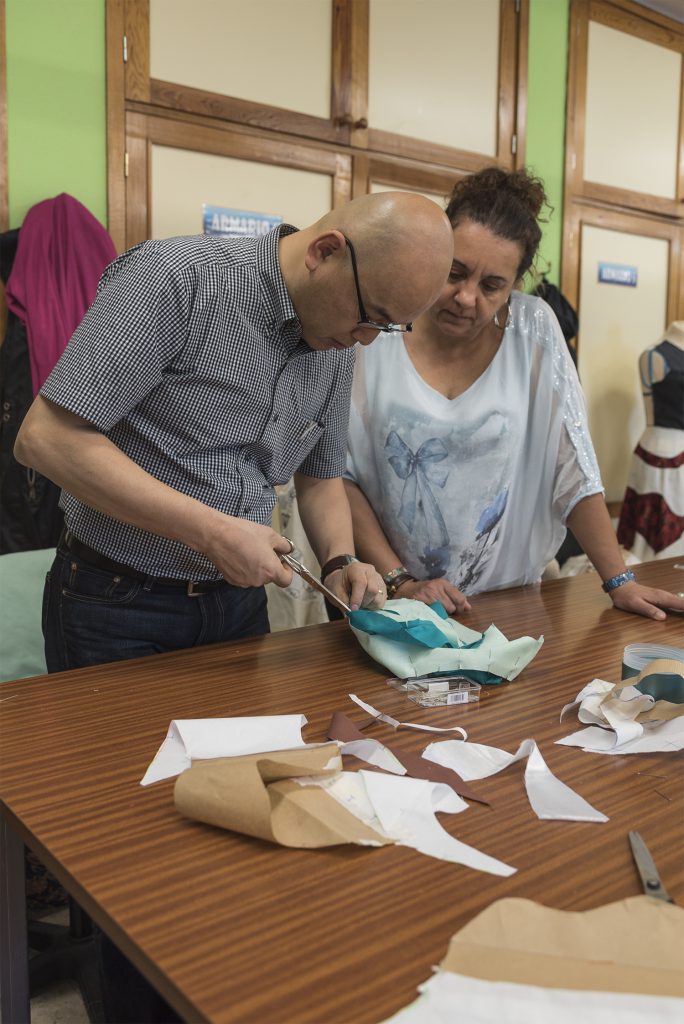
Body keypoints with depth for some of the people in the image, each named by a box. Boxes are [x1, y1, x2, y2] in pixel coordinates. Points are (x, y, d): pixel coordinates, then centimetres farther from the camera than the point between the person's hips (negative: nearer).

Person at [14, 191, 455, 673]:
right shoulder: (178, 278, -21)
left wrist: (342, 561, -7)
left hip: (239, 603, 6)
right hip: (118, 604, -6)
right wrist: (215, 533, -26)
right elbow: (46, 438, -25)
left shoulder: (338, 347, 1)